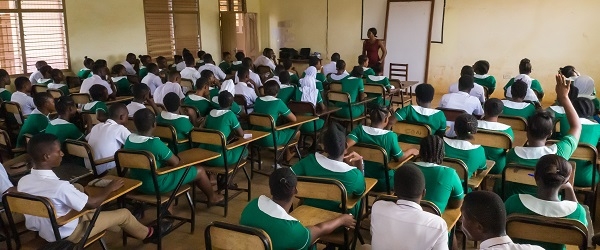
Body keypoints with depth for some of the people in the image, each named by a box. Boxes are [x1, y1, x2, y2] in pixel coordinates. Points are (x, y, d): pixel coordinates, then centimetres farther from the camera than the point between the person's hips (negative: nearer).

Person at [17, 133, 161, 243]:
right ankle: (146, 234, 35)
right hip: (66, 235, -7)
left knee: (78, 188, 24)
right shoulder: (59, 186, -35)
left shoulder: (22, 182, -12)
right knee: (124, 214, 4)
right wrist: (110, 188, -5)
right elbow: (93, 203, -22)